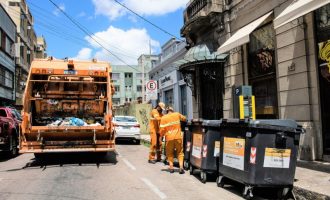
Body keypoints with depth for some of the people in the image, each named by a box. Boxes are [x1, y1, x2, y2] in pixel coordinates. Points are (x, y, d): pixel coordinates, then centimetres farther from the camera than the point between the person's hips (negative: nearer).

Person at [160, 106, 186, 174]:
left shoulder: (164, 118, 1)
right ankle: (181, 167, -2)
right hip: (178, 137, 1)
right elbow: (184, 118, 22)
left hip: (169, 138, -1)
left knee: (170, 153, 14)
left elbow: (162, 129, -2)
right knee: (180, 152, 11)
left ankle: (171, 167, 8)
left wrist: (161, 135, 15)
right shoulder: (177, 114, 6)